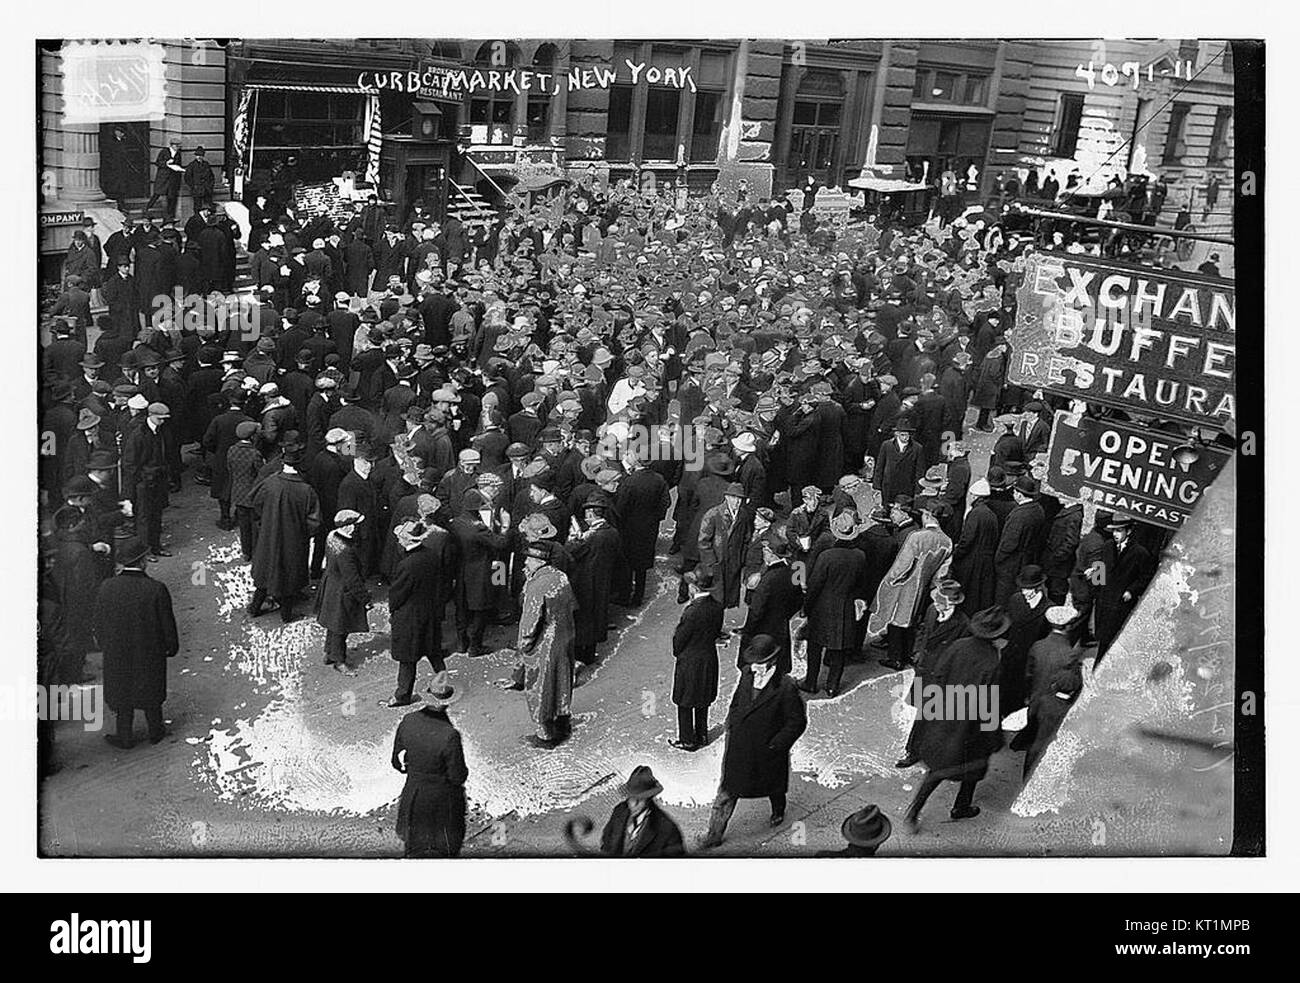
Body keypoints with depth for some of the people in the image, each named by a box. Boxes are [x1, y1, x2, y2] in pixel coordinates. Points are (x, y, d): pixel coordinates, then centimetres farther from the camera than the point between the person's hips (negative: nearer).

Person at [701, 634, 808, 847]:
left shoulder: (786, 687, -25)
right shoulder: (747, 674, -7)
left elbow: (797, 722, -16)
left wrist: (775, 746, -15)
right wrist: (731, 728, 6)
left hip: (767, 751, -4)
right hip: (739, 747, 4)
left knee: (773, 785, 24)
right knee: (727, 790, 7)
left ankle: (778, 811, 56)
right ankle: (715, 834, 18)